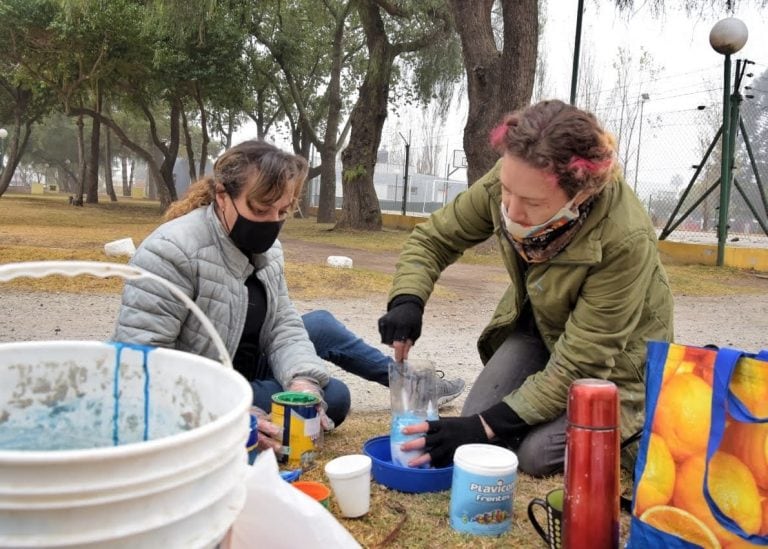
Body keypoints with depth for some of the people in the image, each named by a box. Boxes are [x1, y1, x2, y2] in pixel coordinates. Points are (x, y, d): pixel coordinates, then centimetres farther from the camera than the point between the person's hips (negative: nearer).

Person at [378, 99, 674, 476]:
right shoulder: (506, 183, -26)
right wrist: (406, 301, -30)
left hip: (611, 357, -4)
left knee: (537, 453, -20)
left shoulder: (625, 240, -38)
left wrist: (487, 427, -34)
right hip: (537, 325, 4)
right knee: (475, 420, -10)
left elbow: (578, 364, -31)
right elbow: (432, 239, -10)